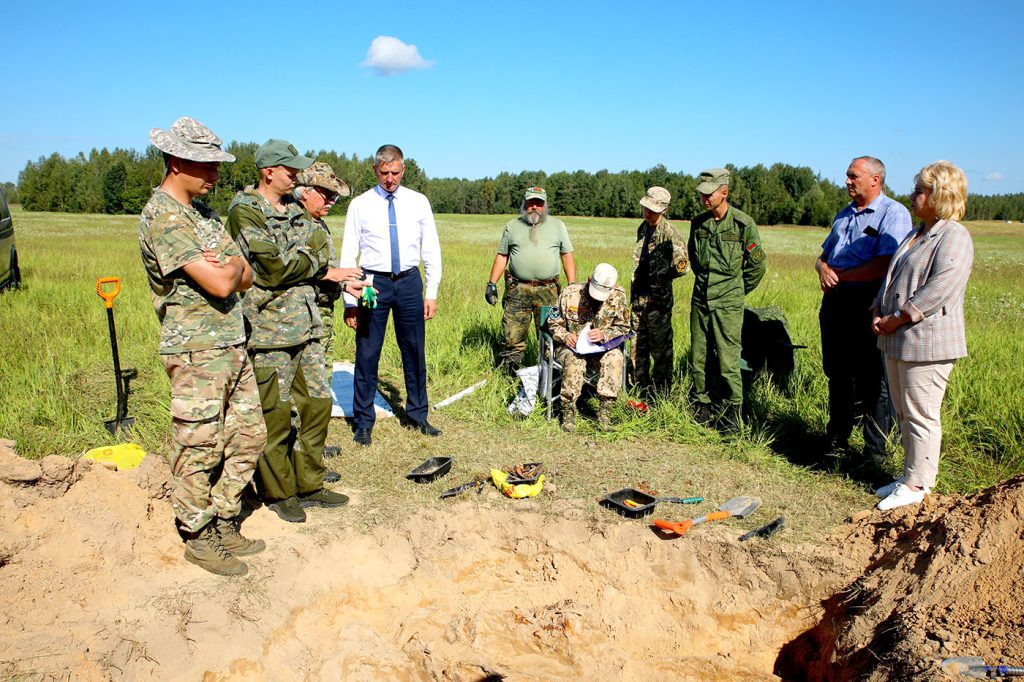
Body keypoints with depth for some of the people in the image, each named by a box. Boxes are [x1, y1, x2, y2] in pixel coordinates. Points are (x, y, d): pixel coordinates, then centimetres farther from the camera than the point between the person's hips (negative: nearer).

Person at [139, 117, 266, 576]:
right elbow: (220, 285, -22)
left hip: (232, 347, 9)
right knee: (200, 450, 2)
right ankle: (198, 537, 18)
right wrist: (231, 264, -1)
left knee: (248, 437, 13)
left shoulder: (202, 212, 14)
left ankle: (224, 524, 27)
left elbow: (246, 277, 11)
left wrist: (224, 266, -10)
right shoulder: (162, 216, -15)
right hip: (196, 352, -9)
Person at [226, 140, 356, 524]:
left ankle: (309, 485, 25)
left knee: (318, 403, 11)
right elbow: (273, 268, -19)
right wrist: (314, 262, -3)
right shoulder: (245, 211, -11)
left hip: (306, 327, 8)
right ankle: (278, 494, 19)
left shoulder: (295, 208, 14)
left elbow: (319, 253, 10)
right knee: (276, 415, 2)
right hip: (270, 331, -8)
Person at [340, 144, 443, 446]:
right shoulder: (360, 205, 0)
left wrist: (432, 293, 2)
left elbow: (432, 250, 7)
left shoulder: (418, 202, 5)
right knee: (367, 354, 3)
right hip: (373, 283, -2)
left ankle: (417, 415, 27)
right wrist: (349, 301, -6)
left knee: (415, 352, 10)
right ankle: (364, 422, 17)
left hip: (409, 282, 2)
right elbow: (348, 255, -1)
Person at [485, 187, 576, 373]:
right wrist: (491, 283, 5)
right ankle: (511, 375, 9)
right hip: (517, 289, 0)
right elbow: (501, 256, 13)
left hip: (548, 291, 0)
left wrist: (573, 286, 0)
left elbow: (567, 256, 9)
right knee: (513, 335, -1)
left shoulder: (557, 225, 11)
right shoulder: (512, 226, 12)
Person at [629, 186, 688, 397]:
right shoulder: (643, 228, 10)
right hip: (639, 296, 8)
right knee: (637, 343, 15)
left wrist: (661, 277, -10)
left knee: (660, 346, 3)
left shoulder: (669, 233, -15)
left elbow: (683, 266, -17)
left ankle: (660, 391, 13)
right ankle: (640, 385, 28)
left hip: (659, 298, -8)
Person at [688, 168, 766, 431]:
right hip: (700, 301, 5)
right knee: (698, 359, 9)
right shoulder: (698, 223, 6)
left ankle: (733, 412, 9)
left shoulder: (743, 224, -9)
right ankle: (702, 406, 23)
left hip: (728, 304, -5)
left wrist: (738, 290, 7)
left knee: (727, 361, -5)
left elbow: (757, 264, 0)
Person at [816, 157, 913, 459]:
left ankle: (876, 451, 9)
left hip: (869, 306, -7)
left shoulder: (894, 213, -8)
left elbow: (885, 265, -19)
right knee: (837, 373, 15)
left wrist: (839, 275, -10)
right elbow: (824, 255, 23)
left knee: (872, 379, -1)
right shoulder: (845, 214, 18)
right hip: (835, 301, 8)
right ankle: (837, 439, 28)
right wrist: (823, 269, -1)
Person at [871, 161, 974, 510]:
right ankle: (911, 475, 28)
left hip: (926, 342, -10)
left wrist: (896, 319, -19)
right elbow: (891, 279, 21)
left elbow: (940, 289, -22)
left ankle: (916, 484, 8)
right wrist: (878, 312, 4)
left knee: (920, 415, -2)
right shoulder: (916, 234, 18)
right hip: (896, 341, 10)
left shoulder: (954, 236, -12)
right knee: (904, 413, 16)